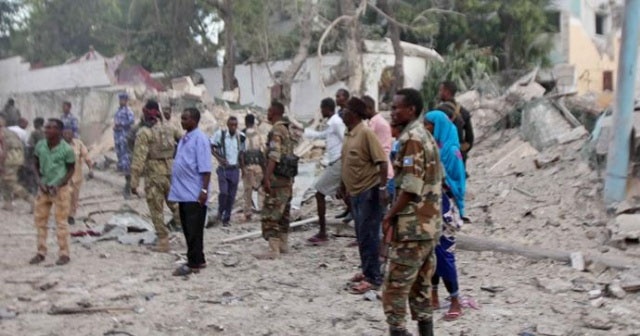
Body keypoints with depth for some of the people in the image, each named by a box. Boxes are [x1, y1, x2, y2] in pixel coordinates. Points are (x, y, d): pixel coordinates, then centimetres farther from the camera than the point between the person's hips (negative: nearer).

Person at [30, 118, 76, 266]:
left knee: (61, 221, 1)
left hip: (60, 189, -5)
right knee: (40, 219, 9)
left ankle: (64, 254, 10)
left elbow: (71, 170, -6)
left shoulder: (66, 149, -14)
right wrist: (40, 181, -6)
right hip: (44, 188, 5)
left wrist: (58, 185, -15)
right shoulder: (40, 146, -2)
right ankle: (41, 252, 21)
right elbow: (37, 165, 9)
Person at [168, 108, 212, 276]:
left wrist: (204, 190, -21)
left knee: (194, 230, -3)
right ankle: (198, 260, 22)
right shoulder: (184, 138, 15)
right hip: (183, 192, 9)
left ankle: (193, 263, 3)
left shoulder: (200, 138, -12)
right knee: (187, 229, 13)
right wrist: (175, 186, 20)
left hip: (194, 194, -9)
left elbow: (205, 168, -17)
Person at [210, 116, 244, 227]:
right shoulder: (220, 134, -9)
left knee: (231, 195, 6)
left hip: (235, 169, 3)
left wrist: (242, 162, 5)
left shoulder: (241, 137, 0)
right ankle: (220, 212, 12)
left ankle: (226, 219, 18)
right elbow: (211, 147, -3)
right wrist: (219, 158, -13)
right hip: (223, 169, -3)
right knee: (224, 192, -15)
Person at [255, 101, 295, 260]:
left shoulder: (276, 130, -13)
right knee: (283, 213, 16)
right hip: (287, 179, 10)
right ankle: (283, 245, 23)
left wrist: (267, 178, -25)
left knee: (270, 215, -10)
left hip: (277, 179, -10)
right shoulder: (286, 130, 17)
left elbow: (274, 157, -22)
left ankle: (273, 250, -13)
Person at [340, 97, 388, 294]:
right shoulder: (349, 135, 11)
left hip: (369, 191, -9)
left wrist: (383, 188, -24)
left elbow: (382, 162, -19)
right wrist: (344, 185, 24)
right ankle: (367, 271, 26)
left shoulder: (366, 133, -16)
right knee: (362, 235, 15)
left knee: (368, 236, -5)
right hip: (355, 191, 9)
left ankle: (373, 278, 2)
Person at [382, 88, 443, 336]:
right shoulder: (427, 137, 15)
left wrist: (389, 216, -11)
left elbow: (410, 188, -22)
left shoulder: (411, 139, -15)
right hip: (429, 225, 10)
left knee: (394, 289, -3)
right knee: (420, 289, 15)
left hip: (412, 228, -10)